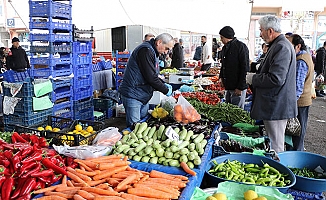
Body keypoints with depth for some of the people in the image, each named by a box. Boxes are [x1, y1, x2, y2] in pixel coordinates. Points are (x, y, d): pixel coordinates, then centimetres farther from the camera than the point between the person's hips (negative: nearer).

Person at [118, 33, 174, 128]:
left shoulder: (152, 52, 14)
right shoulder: (146, 51, -19)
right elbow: (151, 77, -23)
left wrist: (164, 84, 7)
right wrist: (165, 90, -12)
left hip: (143, 96, 11)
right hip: (133, 95, -10)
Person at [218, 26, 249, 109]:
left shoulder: (241, 47, -13)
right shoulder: (225, 48, 13)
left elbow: (245, 68, -16)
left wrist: (240, 87, -18)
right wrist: (221, 77, 10)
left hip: (238, 87, -8)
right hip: (227, 86, 8)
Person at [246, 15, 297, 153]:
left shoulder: (281, 47, -18)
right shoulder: (277, 45, 15)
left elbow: (276, 79, -26)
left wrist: (253, 79, -13)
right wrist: (256, 76, 12)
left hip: (276, 107, -11)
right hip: (274, 106, 11)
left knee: (275, 148, 0)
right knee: (274, 144, 20)